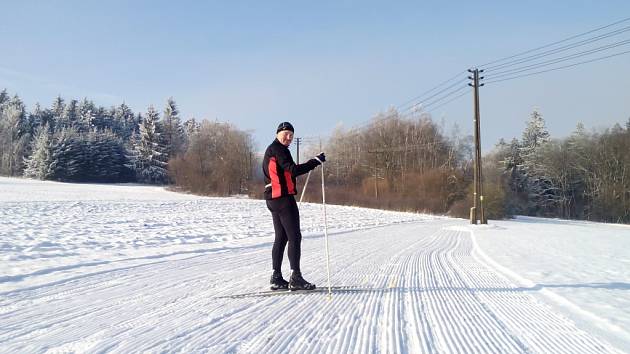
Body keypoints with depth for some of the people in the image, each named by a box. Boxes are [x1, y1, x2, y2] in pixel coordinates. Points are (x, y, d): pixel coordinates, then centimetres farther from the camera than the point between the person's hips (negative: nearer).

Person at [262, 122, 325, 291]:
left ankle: (276, 278, 13)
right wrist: (315, 161, -22)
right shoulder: (278, 149, -10)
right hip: (283, 197, -10)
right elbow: (294, 170, -22)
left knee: (281, 238, 12)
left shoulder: (270, 150, 22)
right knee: (294, 237, -9)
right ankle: (295, 278, -10)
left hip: (273, 199, 10)